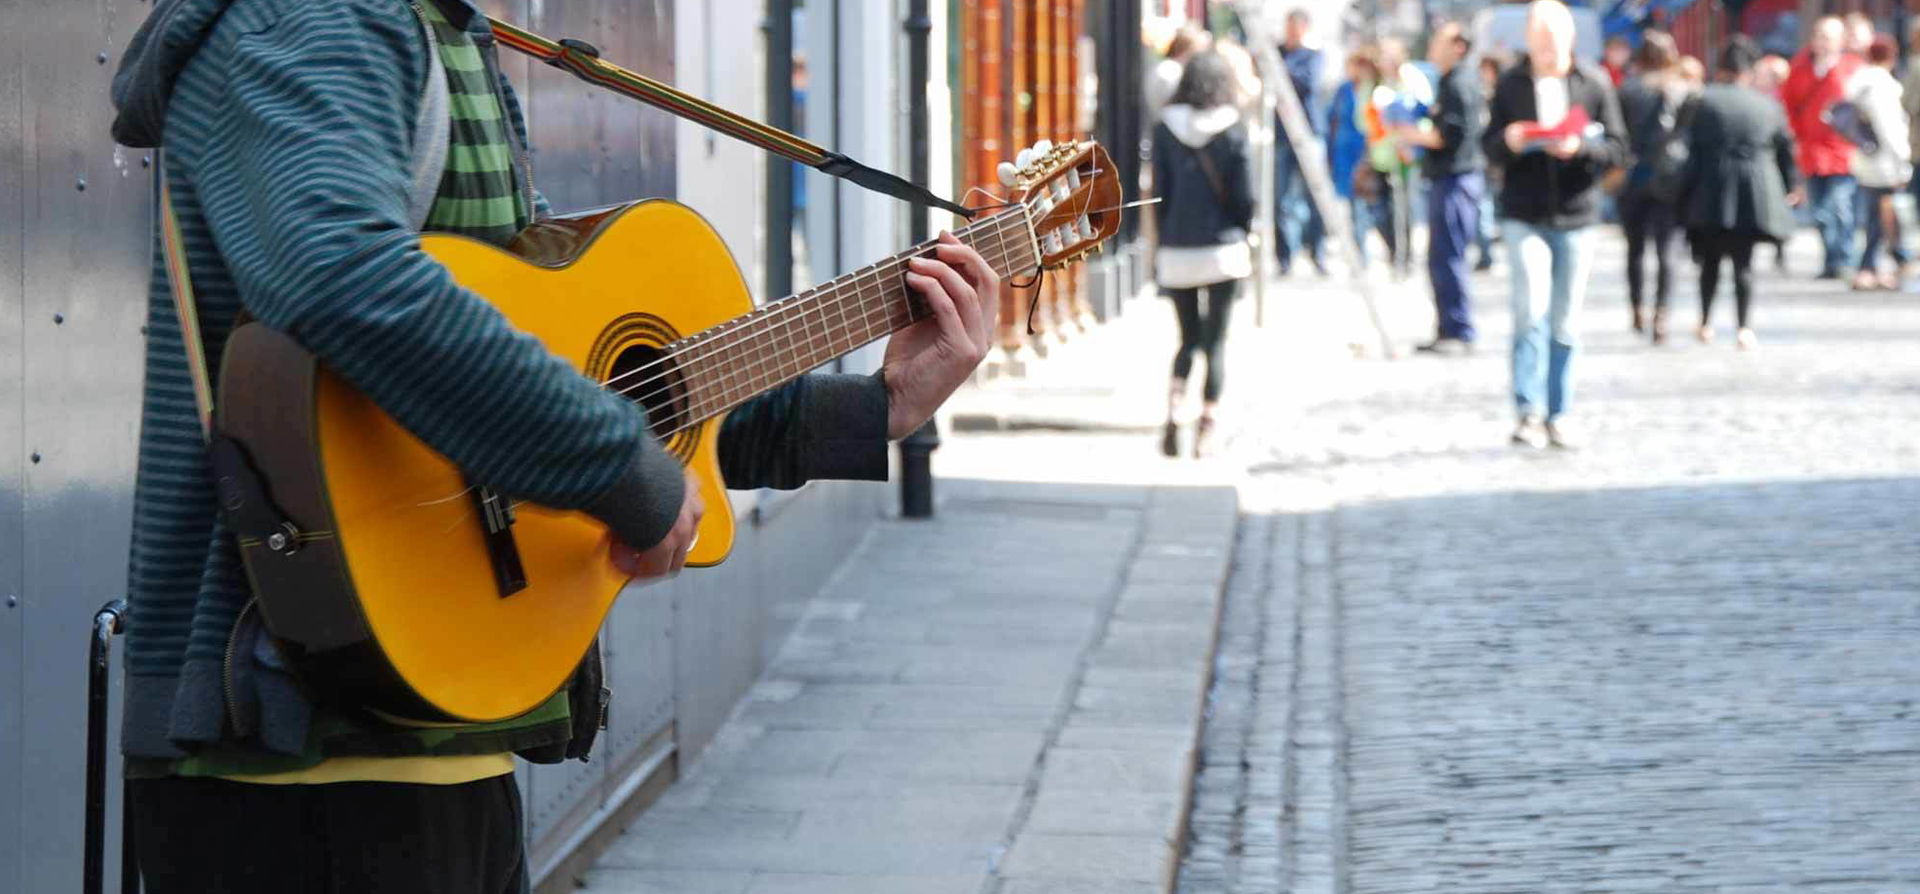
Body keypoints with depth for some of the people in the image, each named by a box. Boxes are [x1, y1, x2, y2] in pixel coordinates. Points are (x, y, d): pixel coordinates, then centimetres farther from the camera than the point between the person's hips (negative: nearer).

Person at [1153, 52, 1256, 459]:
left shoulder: (1165, 128, -1)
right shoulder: (1233, 130, -7)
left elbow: (1159, 192, 1)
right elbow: (1244, 195, -5)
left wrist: (1163, 241, 11)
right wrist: (1241, 232, 12)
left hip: (1177, 249, 2)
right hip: (1223, 247, -2)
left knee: (1188, 338, 14)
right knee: (1215, 341, 6)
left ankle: (1173, 413, -8)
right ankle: (1206, 431, 3)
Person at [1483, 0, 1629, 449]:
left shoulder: (1594, 84, 1)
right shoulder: (1511, 84, 3)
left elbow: (1617, 148, 1)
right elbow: (1489, 147, 8)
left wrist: (1581, 148, -19)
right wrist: (1508, 142, -15)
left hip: (1576, 217, 1)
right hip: (1525, 217, -1)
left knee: (1565, 323, 7)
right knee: (1532, 310, -16)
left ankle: (1557, 416, 16)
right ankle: (1529, 411, -11)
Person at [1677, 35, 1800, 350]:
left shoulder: (1706, 103, -1)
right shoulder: (1767, 106, 6)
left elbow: (1693, 150, -3)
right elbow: (1786, 149, 13)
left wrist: (1686, 193, 2)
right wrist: (1790, 185, 28)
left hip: (1712, 193, -1)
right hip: (1755, 194, 1)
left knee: (1710, 259, 12)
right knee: (1743, 261, 2)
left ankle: (1706, 323, 14)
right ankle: (1745, 327, -6)